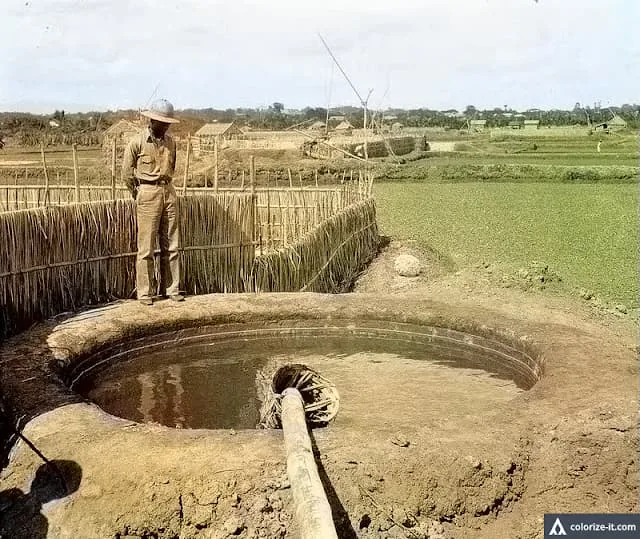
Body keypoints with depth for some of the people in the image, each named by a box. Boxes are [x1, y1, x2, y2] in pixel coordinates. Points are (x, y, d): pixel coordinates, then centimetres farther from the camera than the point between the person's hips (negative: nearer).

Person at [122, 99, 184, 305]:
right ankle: (144, 292, 5)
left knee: (171, 246, 7)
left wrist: (166, 186, 16)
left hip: (169, 192, 5)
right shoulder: (137, 142, -6)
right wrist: (139, 196, 6)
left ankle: (171, 289, 15)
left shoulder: (170, 142, 9)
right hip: (148, 194, -5)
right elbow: (127, 173, 0)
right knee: (146, 248, -2)